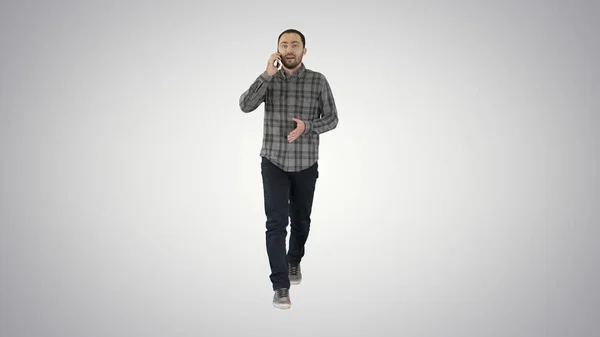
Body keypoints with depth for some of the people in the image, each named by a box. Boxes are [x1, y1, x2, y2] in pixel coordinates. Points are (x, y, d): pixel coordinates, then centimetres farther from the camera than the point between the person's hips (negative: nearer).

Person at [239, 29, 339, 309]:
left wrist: (307, 126, -21)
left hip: (306, 164, 1)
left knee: (301, 220, 17)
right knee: (276, 223, -10)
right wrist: (268, 75, -24)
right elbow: (245, 106, -17)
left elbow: (331, 119, -2)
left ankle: (294, 261, 44)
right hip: (273, 163, -1)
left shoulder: (318, 81, -4)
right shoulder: (268, 80, -1)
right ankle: (280, 286, -6)